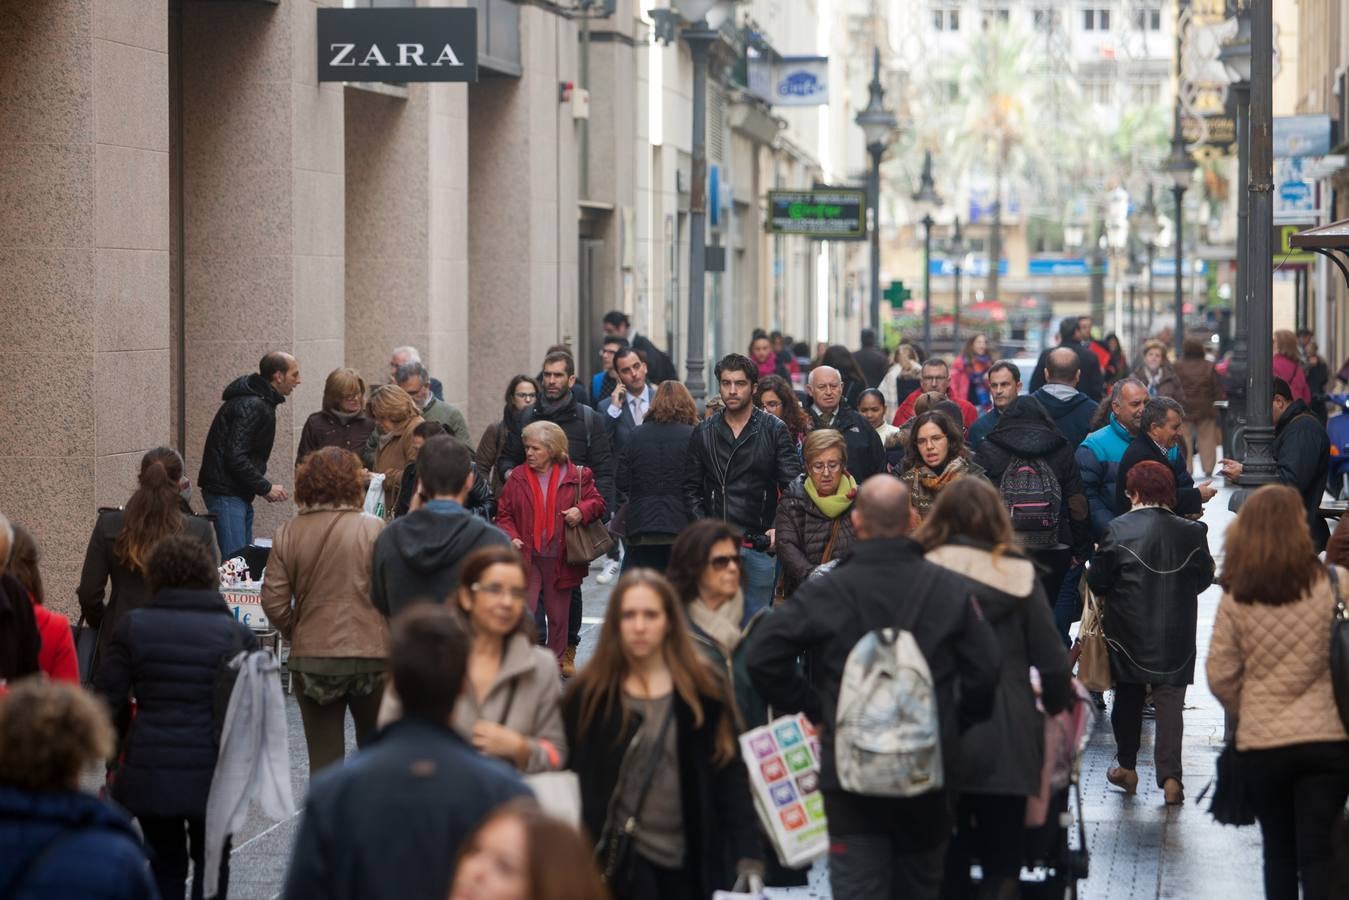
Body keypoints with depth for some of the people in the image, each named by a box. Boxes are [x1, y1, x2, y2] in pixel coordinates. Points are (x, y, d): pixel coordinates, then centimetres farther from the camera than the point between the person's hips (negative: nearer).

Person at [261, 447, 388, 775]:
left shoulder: (288, 533, -1)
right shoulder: (373, 529, -9)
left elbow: (273, 600, -2)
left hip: (311, 658, 2)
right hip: (370, 653, -2)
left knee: (323, 757, 7)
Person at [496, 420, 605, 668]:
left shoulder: (575, 476, 0)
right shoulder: (517, 478, 3)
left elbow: (597, 502, 5)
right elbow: (504, 514, 7)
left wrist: (582, 511, -16)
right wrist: (511, 537, -11)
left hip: (560, 560, 0)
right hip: (526, 558, 0)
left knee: (558, 615, 12)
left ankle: (559, 661, 26)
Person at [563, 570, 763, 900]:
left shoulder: (704, 691, -1)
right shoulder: (588, 696, -2)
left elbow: (731, 782, -2)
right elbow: (575, 780, 1)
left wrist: (748, 858, -10)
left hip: (691, 862, 1)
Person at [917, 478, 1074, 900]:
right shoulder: (1018, 573, -1)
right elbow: (1051, 660, 0)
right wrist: (1057, 704, 19)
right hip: (1005, 742, -1)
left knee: (946, 866, 14)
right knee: (1001, 863, 7)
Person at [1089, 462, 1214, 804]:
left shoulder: (1119, 530, -13)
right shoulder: (1191, 532, -5)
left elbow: (1098, 580, -9)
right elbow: (1204, 578, 5)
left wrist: (1096, 559, 13)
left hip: (1129, 631, -1)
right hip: (1176, 635, 1)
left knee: (1128, 698, 16)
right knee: (1170, 702, 3)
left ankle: (1127, 769, 26)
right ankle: (1170, 777, -6)